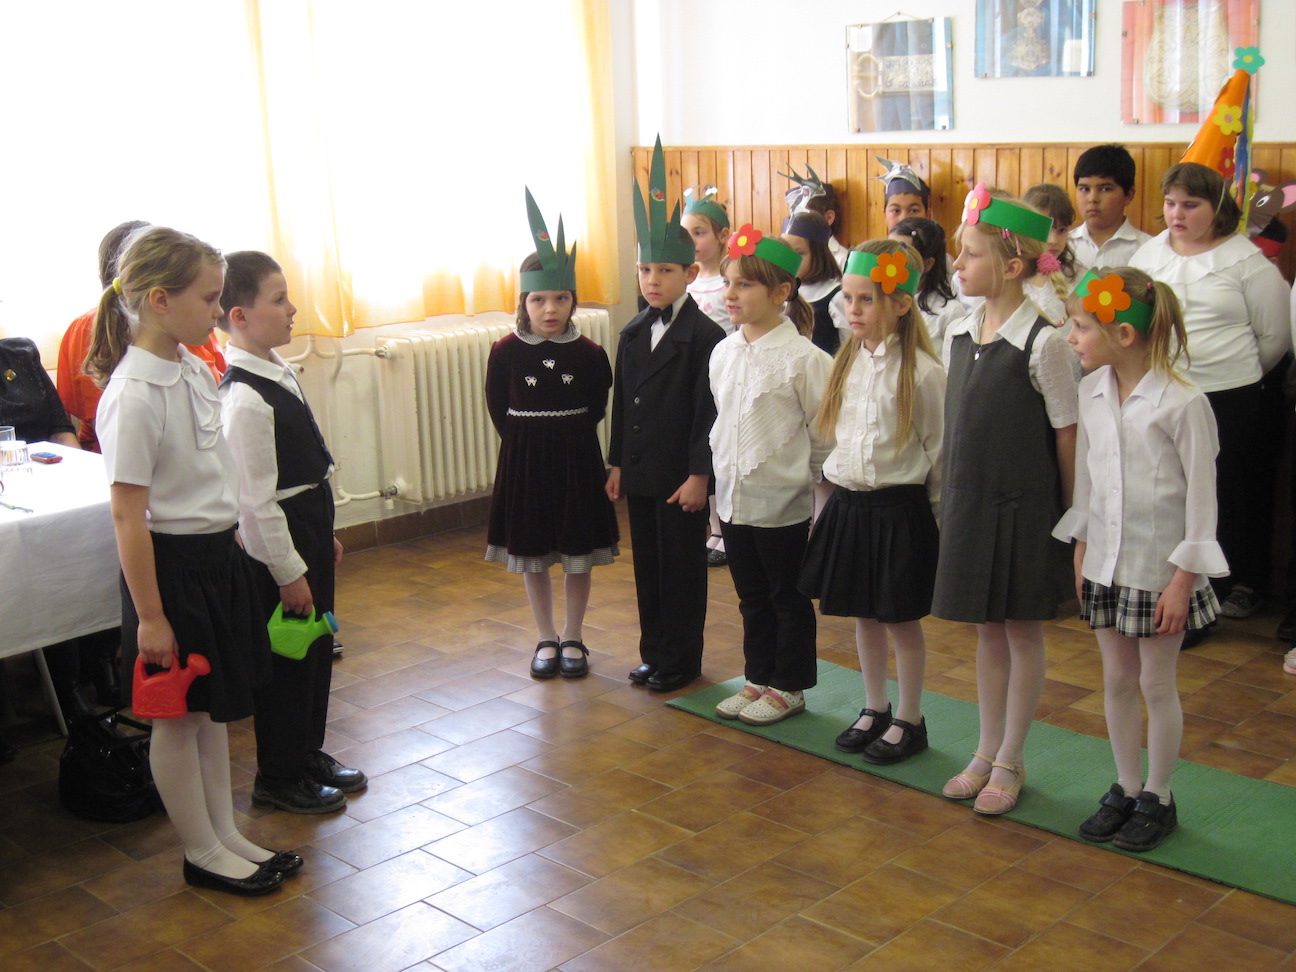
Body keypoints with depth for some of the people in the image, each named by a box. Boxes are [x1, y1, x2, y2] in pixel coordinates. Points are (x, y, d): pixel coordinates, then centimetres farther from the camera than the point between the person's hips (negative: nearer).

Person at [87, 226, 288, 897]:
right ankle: (202, 853, 24)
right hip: (171, 565, -8)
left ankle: (225, 836, 32)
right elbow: (128, 514, -20)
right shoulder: (133, 395, -21)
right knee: (179, 718, 9)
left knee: (213, 709, 18)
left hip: (218, 557, 8)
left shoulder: (196, 372, 4)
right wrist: (149, 615, -18)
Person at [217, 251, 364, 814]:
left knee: (316, 650, 20)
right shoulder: (245, 398, -24)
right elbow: (255, 499, -22)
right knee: (286, 660, 5)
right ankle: (278, 779, 22)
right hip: (278, 545, -9)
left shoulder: (276, 373, 6)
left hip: (308, 532, 9)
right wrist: (289, 572, -18)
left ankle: (308, 756, 37)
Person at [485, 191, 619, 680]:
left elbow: (597, 407, 3)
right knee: (532, 557, 11)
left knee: (579, 557, 9)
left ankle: (572, 639, 26)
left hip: (576, 460, 0)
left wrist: (568, 435, -2)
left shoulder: (589, 354, -8)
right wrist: (526, 440, -1)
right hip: (523, 461, 0)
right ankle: (546, 639, 26)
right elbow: (498, 408, 1)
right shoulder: (506, 352, -8)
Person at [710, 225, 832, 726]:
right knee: (751, 596, 18)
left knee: (788, 598, 10)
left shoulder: (803, 359, -15)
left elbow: (824, 437, -11)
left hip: (783, 501, -6)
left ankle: (789, 686, 24)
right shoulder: (723, 353, 4)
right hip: (733, 497, 6)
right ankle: (758, 679, 32)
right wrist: (720, 473, 14)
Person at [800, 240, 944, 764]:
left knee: (901, 619, 6)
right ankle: (874, 709, 32)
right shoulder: (848, 362, 6)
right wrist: (834, 490, 9)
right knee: (863, 615, 16)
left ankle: (909, 721, 22)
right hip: (847, 504, 6)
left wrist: (933, 511, -3)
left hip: (897, 509, -6)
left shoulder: (921, 371, -14)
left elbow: (938, 452, -8)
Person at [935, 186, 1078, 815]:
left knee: (1022, 631, 8)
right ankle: (986, 753, 27)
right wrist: (950, 498, 11)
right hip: (970, 503, 6)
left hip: (1024, 506, -6)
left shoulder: (1043, 343, -14)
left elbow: (1067, 436, -10)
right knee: (987, 629, 15)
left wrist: (1073, 518, -7)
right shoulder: (958, 335, 4)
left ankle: (1010, 763, 20)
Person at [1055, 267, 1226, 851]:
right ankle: (1125, 789, 30)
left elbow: (1202, 494, -13)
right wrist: (1082, 546, 12)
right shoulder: (1092, 392, 1)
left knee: (1156, 682, 7)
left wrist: (1185, 577, -12)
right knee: (1117, 679, 15)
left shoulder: (1182, 403, -17)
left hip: (1160, 566, -5)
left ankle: (1158, 797, 23)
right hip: (1106, 561, 6)